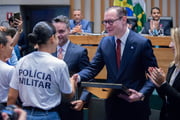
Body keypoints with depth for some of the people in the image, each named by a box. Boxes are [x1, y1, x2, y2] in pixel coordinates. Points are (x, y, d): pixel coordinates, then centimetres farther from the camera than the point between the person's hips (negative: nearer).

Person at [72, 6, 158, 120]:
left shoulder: (142, 43, -11)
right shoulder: (105, 42, 4)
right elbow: (93, 67, 5)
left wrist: (141, 94, -24)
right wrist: (79, 77, -15)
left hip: (135, 106, -4)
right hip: (112, 103, 4)